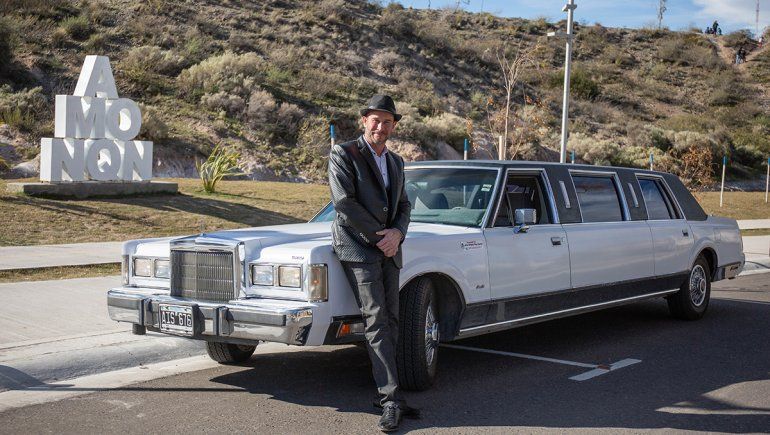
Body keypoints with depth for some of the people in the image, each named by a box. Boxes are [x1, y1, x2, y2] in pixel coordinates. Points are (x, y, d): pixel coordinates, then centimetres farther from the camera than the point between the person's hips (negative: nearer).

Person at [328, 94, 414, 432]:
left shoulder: (396, 162, 17)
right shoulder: (343, 154, -4)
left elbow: (403, 205, 15)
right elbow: (343, 202, -15)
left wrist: (397, 234, -7)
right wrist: (379, 235, -13)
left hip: (388, 251, 7)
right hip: (357, 248, -7)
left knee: (390, 322, 5)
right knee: (376, 321, -13)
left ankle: (383, 391, 12)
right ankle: (391, 400, -14)